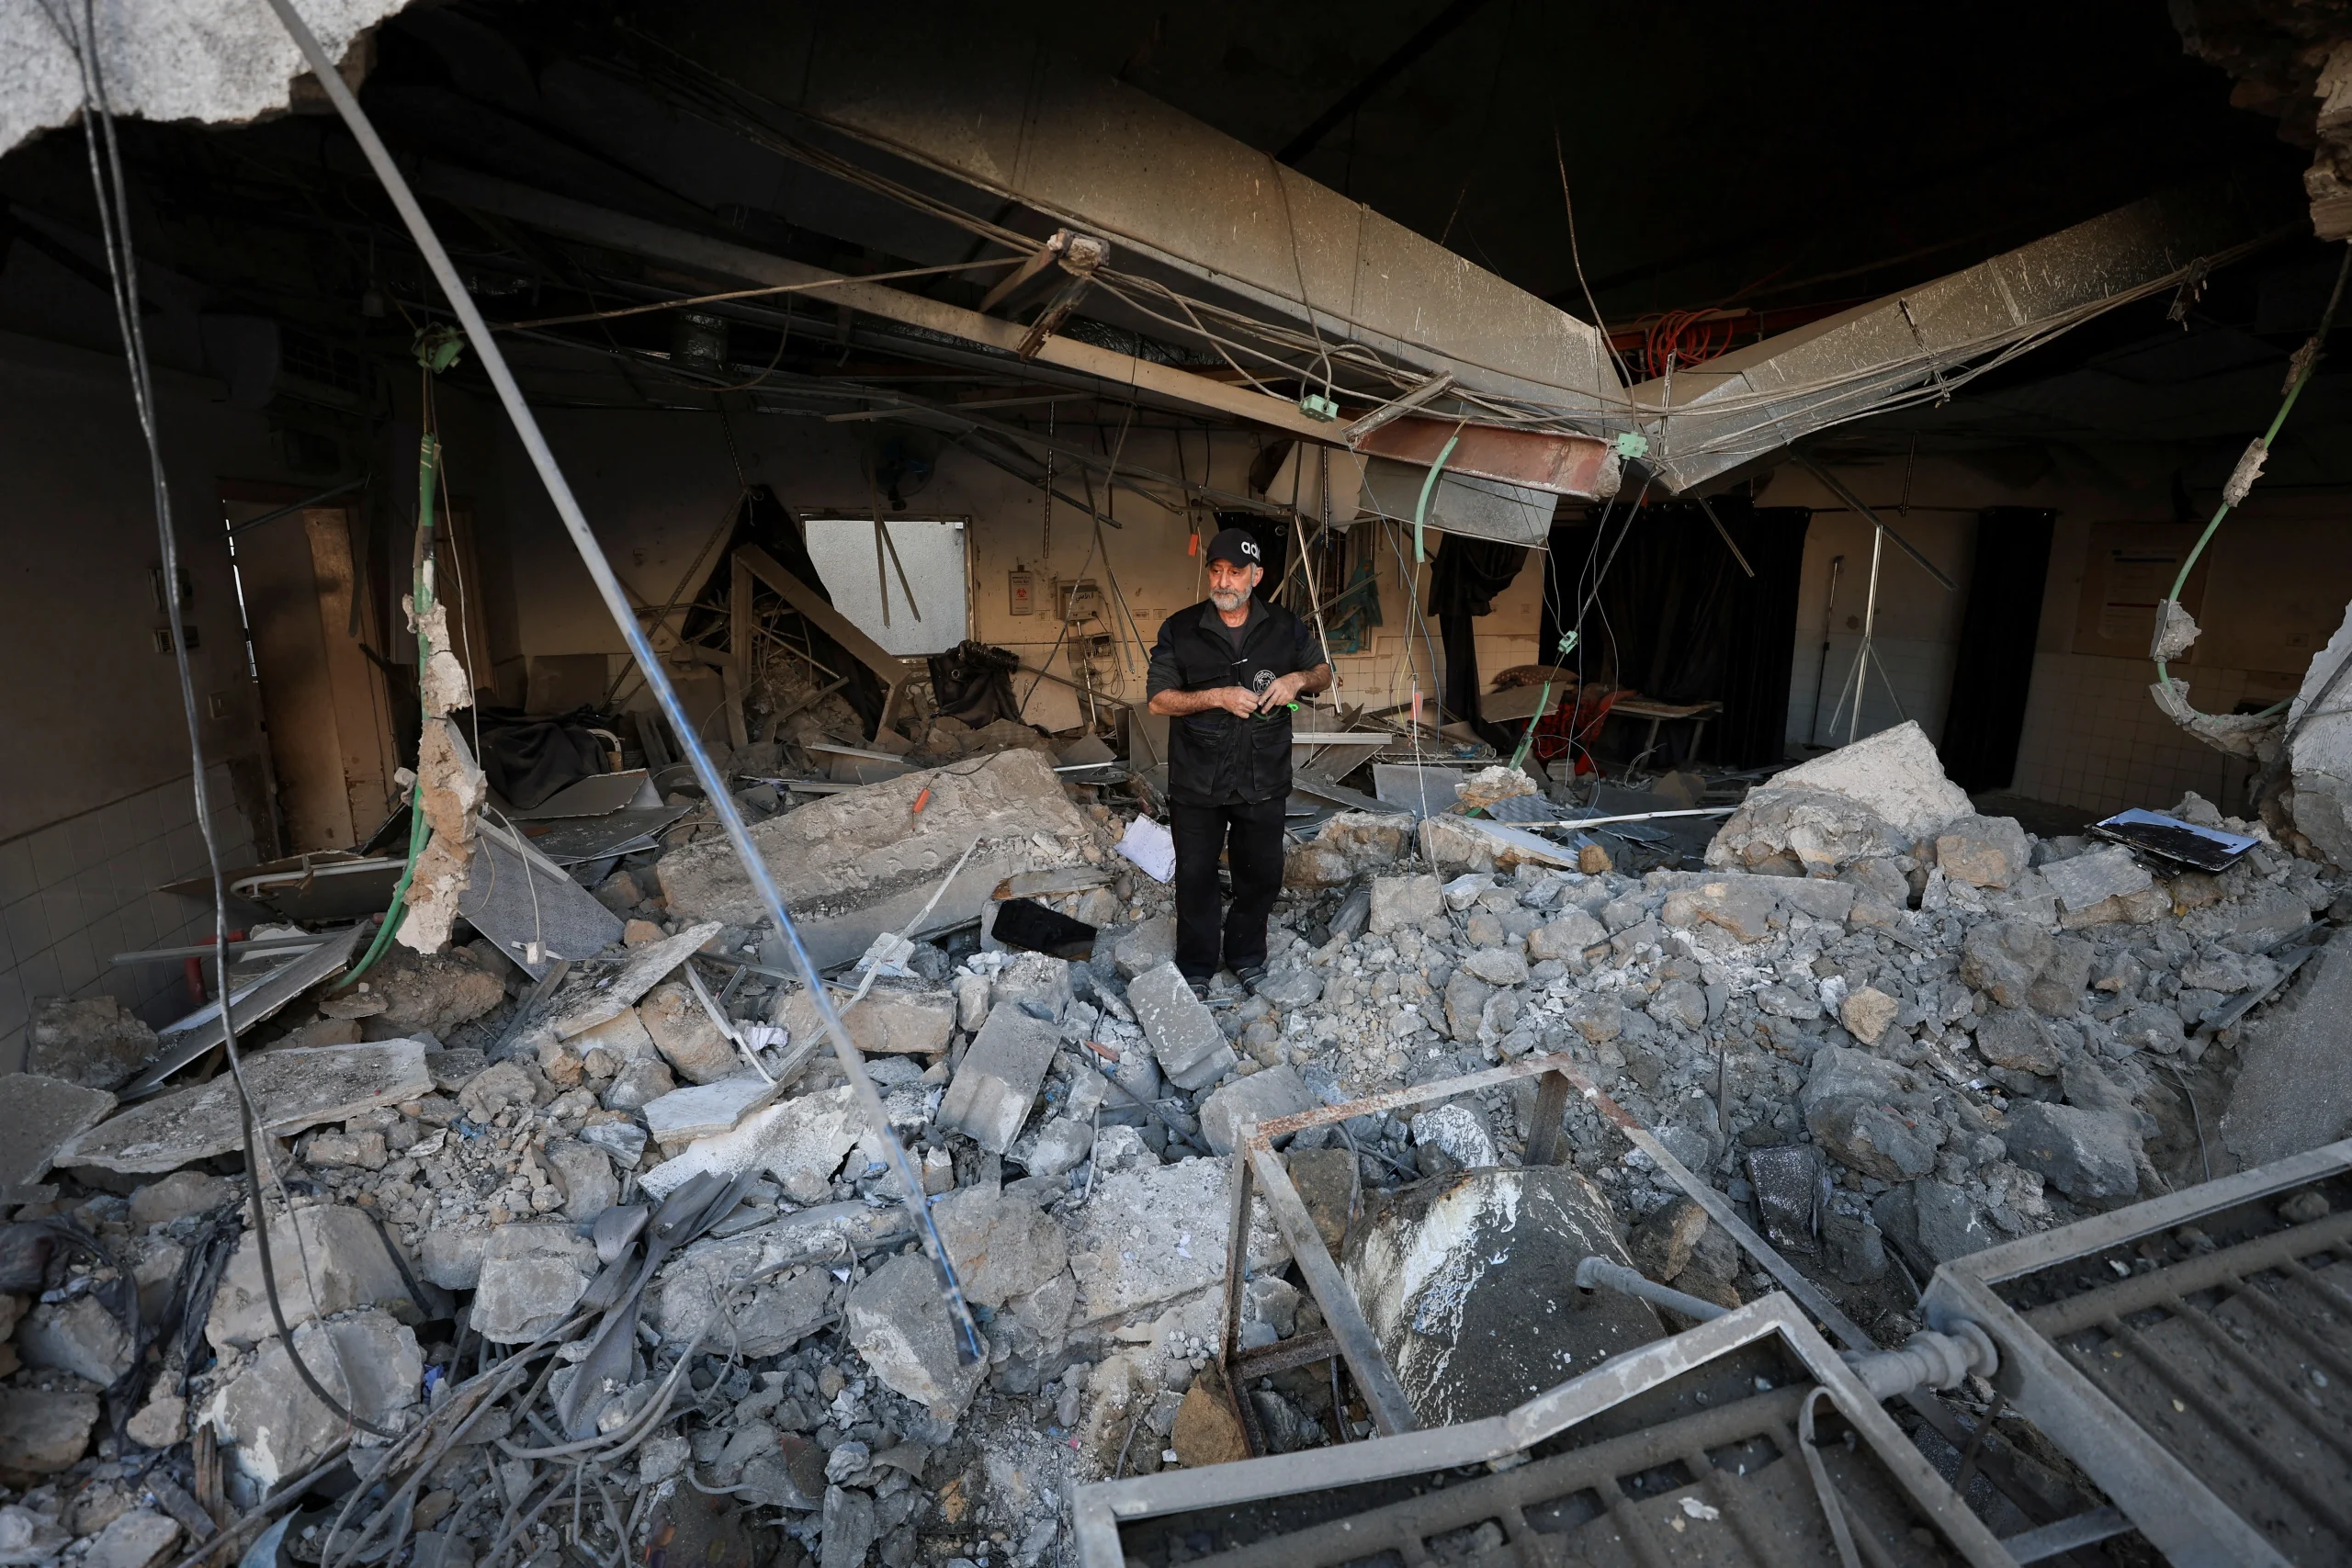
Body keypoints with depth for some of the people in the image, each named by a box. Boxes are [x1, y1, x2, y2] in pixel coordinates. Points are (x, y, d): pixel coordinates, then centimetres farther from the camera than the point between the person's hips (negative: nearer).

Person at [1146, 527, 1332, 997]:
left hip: (1263, 781, 2)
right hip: (1196, 782, -1)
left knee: (1262, 874, 14)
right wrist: (1216, 697, -19)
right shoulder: (1180, 630, -5)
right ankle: (1197, 966, 29)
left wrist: (1299, 679, -10)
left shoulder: (1286, 628, 0)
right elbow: (1158, 699, -5)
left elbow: (1324, 672, 14)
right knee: (1196, 875, 10)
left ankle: (1246, 954, 38)